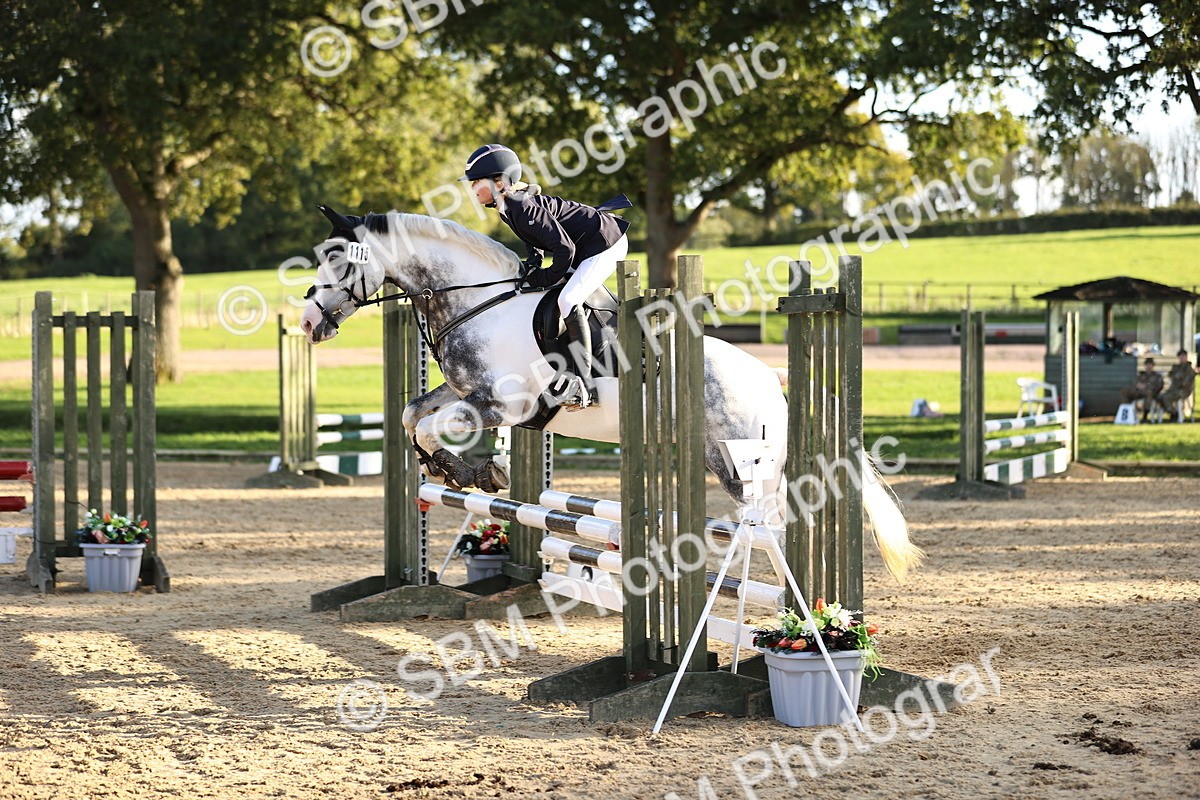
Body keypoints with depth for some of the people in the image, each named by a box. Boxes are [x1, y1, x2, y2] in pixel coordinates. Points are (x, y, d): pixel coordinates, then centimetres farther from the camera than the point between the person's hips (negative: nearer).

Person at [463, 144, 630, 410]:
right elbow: (535, 241, 19)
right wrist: (532, 270, 2)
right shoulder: (506, 207, 4)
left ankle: (584, 384, -26)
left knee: (568, 301, -25)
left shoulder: (524, 207, -27)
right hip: (583, 247, 11)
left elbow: (564, 248, -28)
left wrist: (547, 278, -14)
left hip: (605, 243, -11)